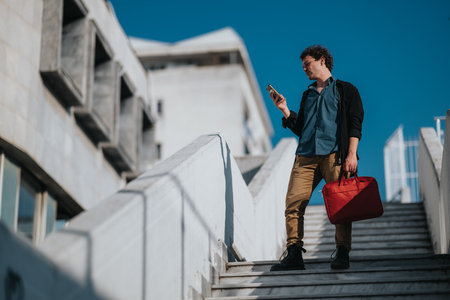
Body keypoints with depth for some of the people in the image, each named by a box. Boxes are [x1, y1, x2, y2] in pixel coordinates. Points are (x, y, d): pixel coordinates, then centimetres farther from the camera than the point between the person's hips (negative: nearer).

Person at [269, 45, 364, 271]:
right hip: (306, 156, 4)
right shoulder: (307, 95, 29)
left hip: (334, 154, -4)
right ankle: (294, 254, -10)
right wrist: (284, 109, 15)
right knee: (294, 202, -10)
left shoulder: (345, 90, 14)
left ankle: (342, 254, -10)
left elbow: (355, 123, 3)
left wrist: (351, 155, -10)